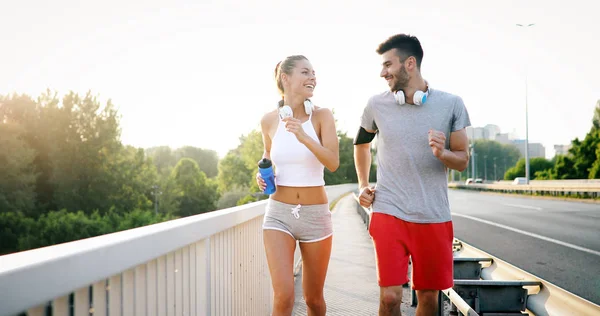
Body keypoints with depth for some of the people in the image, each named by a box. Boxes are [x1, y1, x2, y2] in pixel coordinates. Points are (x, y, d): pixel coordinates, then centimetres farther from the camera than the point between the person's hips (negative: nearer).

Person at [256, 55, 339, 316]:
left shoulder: (321, 115, -6)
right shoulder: (269, 120, 0)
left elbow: (333, 163, -17)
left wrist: (305, 138, -31)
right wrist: (263, 175, 0)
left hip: (316, 214, 0)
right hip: (279, 213, 0)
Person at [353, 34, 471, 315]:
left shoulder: (451, 104, -4)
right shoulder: (376, 105, -1)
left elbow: (463, 160, 2)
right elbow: (361, 144, 19)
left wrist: (442, 153, -19)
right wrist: (363, 186, 12)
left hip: (434, 216, 1)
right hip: (389, 213, 0)